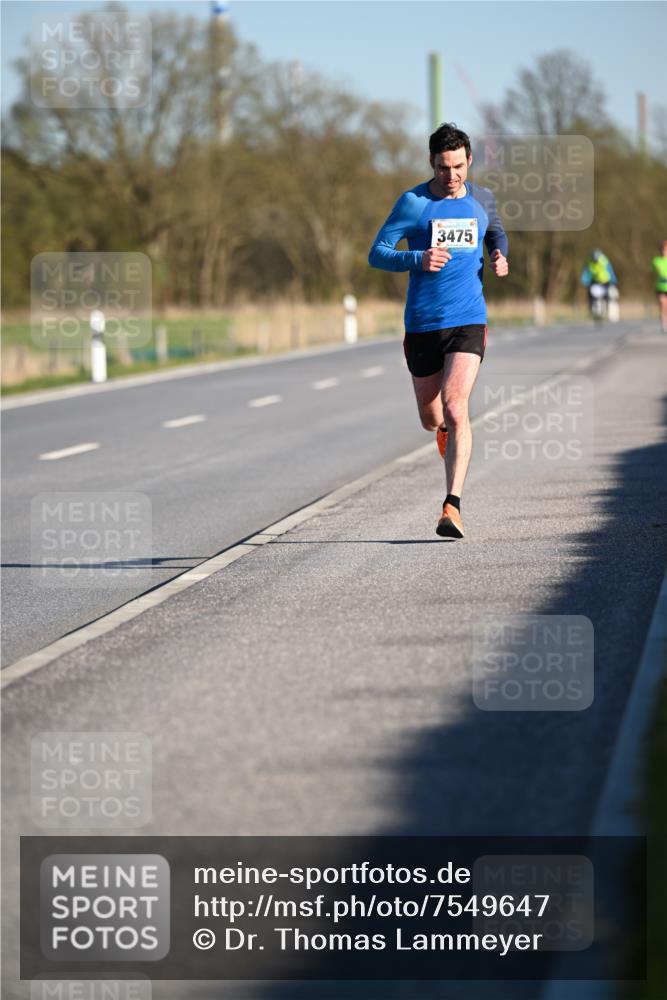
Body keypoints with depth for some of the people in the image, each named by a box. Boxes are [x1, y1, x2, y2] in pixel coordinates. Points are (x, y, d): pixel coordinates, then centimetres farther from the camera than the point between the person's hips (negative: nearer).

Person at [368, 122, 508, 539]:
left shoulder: (482, 199, 7)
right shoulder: (413, 202, -2)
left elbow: (496, 233, 28)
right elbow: (377, 254, -2)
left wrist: (500, 256, 5)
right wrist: (418, 259, -20)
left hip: (468, 321, 0)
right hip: (422, 324, 0)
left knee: (455, 408, -18)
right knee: (432, 419, 12)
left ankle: (453, 505, -22)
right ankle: (450, 431, 50)